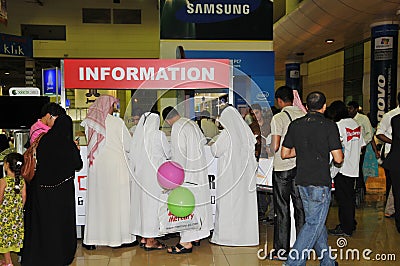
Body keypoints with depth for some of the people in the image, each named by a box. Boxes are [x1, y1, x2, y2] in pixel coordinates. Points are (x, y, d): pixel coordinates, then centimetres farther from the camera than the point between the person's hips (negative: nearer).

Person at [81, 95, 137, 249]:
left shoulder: (89, 122, 3)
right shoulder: (117, 122, -9)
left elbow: (90, 144, 11)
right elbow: (129, 145, -4)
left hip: (95, 166, 4)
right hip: (115, 166, -4)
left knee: (95, 201, 10)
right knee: (118, 201, 5)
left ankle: (91, 239, 15)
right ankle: (120, 237, 12)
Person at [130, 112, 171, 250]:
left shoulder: (137, 135, 3)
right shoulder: (158, 135, -11)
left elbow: (133, 157, 7)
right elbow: (169, 153, -3)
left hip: (139, 175, 6)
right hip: (154, 175, -6)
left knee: (142, 203, 13)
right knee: (153, 204, 0)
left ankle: (144, 237, 22)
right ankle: (150, 241, 5)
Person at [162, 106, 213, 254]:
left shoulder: (177, 129, -15)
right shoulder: (192, 123, 9)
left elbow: (178, 154, -18)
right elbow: (203, 142, 18)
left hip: (187, 173, -9)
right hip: (199, 169, 9)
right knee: (197, 202, 14)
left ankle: (186, 242, -1)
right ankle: (196, 237, 25)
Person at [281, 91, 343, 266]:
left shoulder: (295, 125, 4)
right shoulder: (329, 126, -10)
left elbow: (284, 153, 8)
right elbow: (338, 159, -12)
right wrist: (339, 153, 10)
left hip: (302, 181, 6)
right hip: (320, 182, -6)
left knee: (315, 220, 17)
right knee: (314, 223, 2)